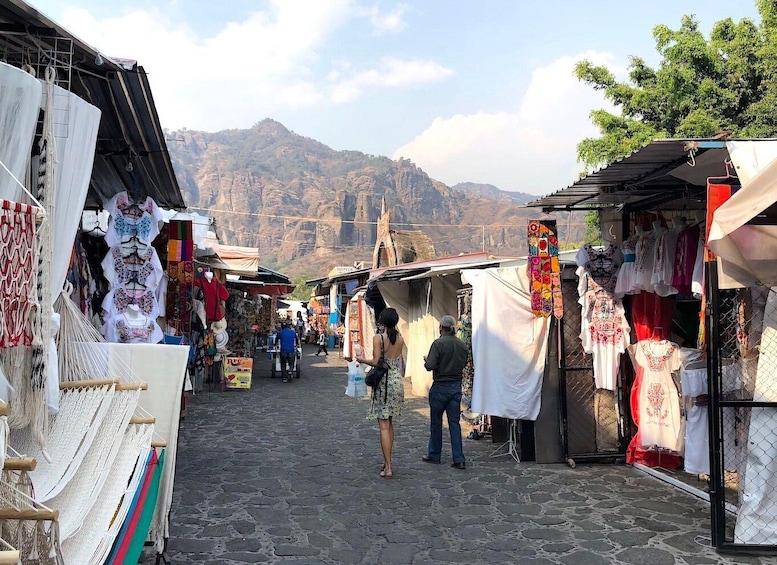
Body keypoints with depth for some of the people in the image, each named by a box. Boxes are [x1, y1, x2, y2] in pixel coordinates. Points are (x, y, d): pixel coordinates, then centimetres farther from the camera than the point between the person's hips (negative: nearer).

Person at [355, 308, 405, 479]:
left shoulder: (378, 338, -11)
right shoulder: (400, 339, 5)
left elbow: (376, 362, -16)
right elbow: (402, 362, 10)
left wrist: (362, 360, 2)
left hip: (384, 382, -6)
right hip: (397, 381, 6)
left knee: (384, 425, -3)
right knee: (390, 423, 16)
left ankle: (388, 468, -5)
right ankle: (387, 462, 22)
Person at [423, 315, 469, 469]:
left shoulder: (438, 343, -15)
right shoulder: (463, 345, 3)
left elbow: (430, 366, -19)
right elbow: (463, 364, 12)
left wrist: (426, 359, 1)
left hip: (440, 387, -5)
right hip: (456, 387, 5)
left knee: (436, 422, 10)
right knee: (454, 422, 7)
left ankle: (434, 455, 22)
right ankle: (459, 460, 3)